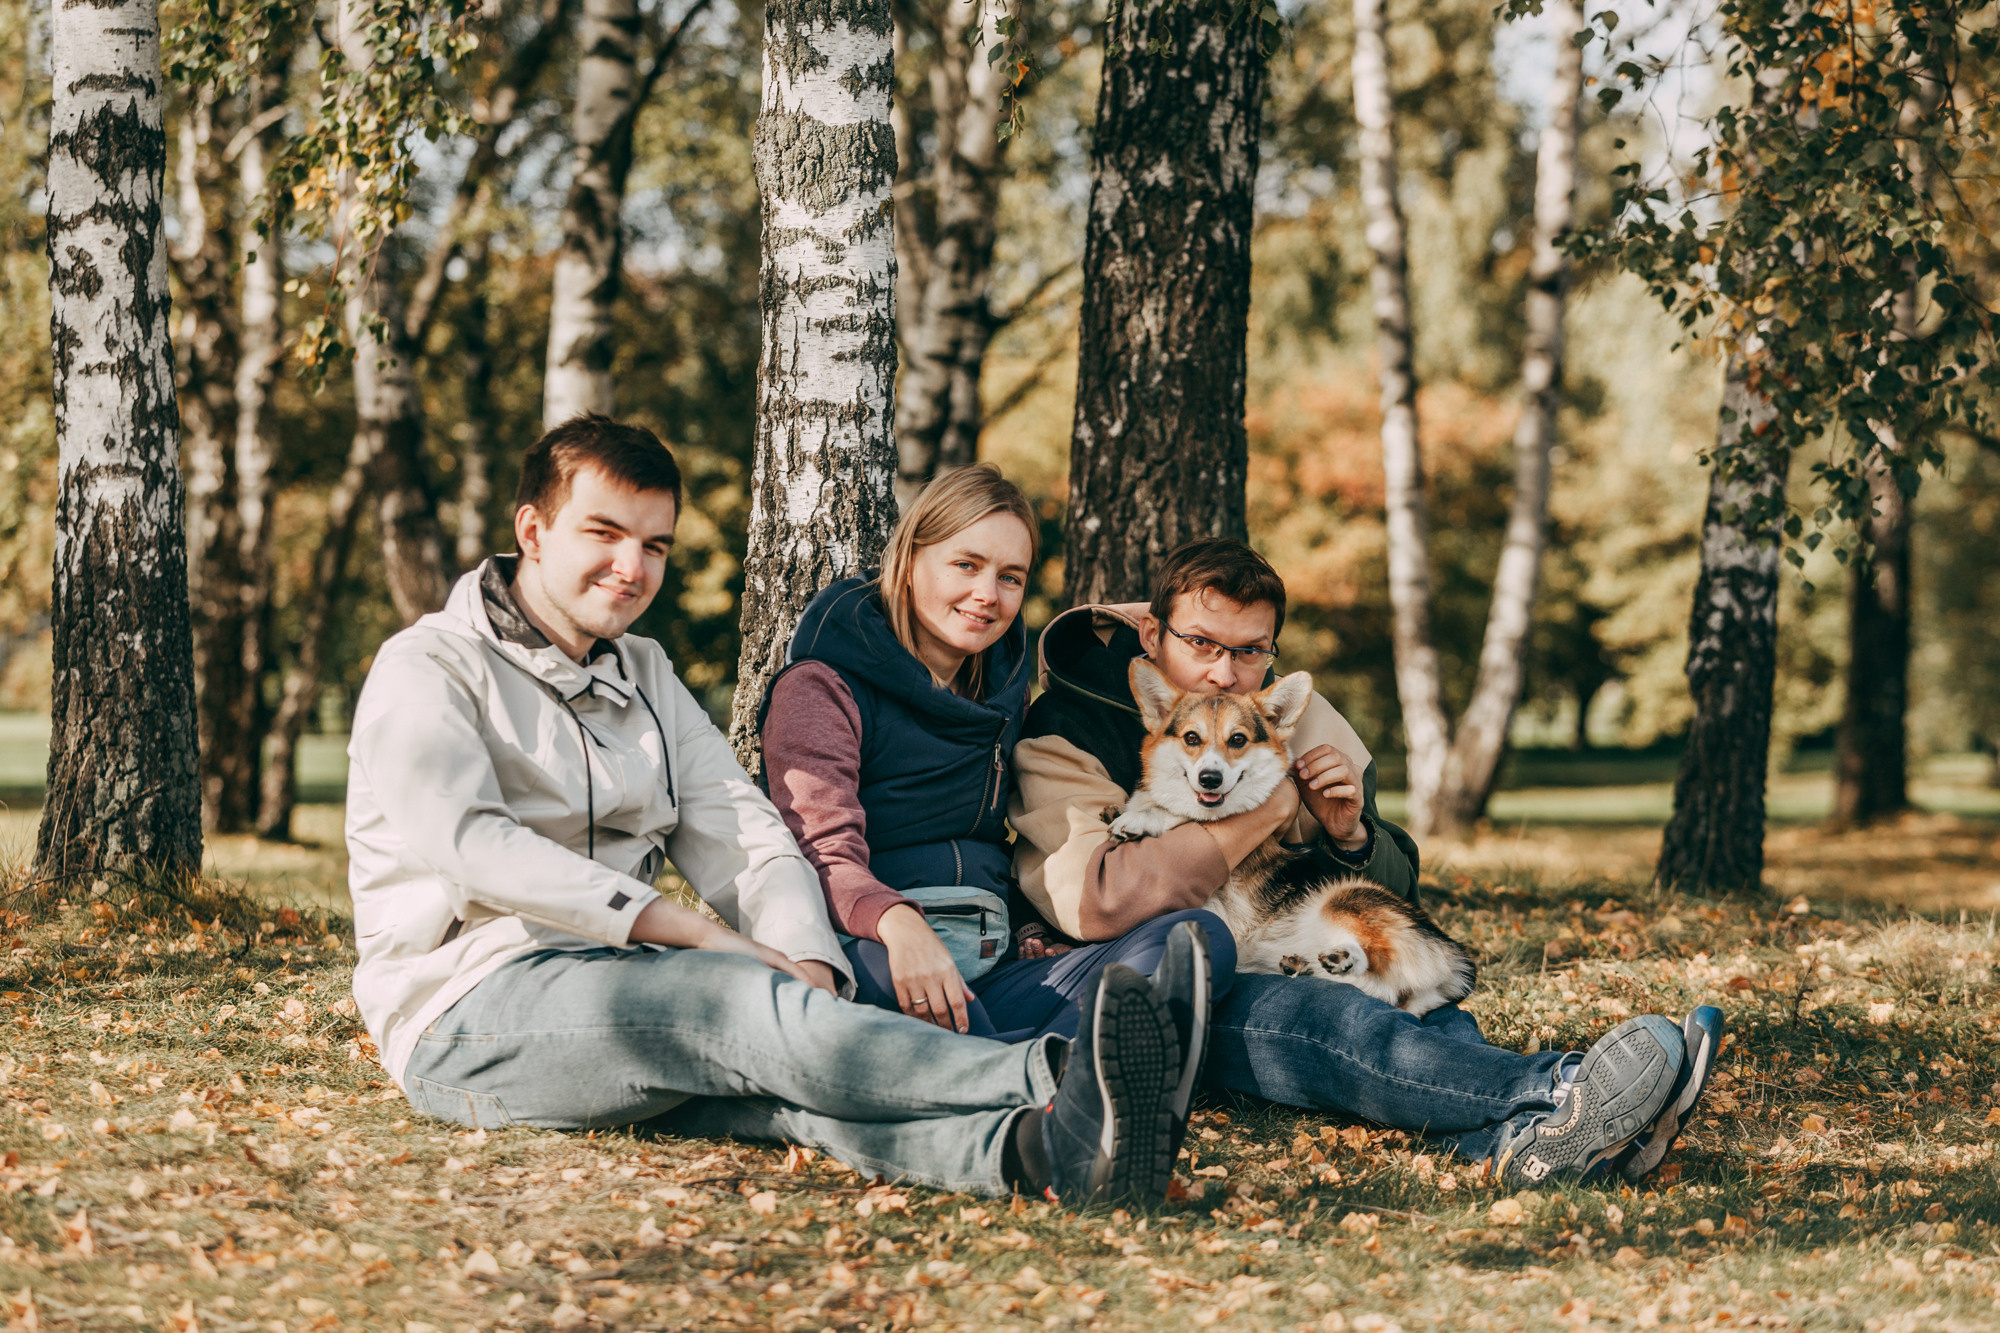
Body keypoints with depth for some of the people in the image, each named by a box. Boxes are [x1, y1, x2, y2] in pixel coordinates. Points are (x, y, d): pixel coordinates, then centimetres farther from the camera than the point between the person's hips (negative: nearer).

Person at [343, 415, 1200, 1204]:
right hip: (471, 1006, -5)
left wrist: (806, 960, -13)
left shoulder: (644, 676, 23)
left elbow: (743, 838, 11)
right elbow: (467, 843, -18)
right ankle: (1055, 1081, -57)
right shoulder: (430, 669, 1)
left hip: (625, 992, 6)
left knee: (775, 1069, -31)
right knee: (746, 1005, -34)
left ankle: (1035, 1150, -62)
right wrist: (696, 934, -23)